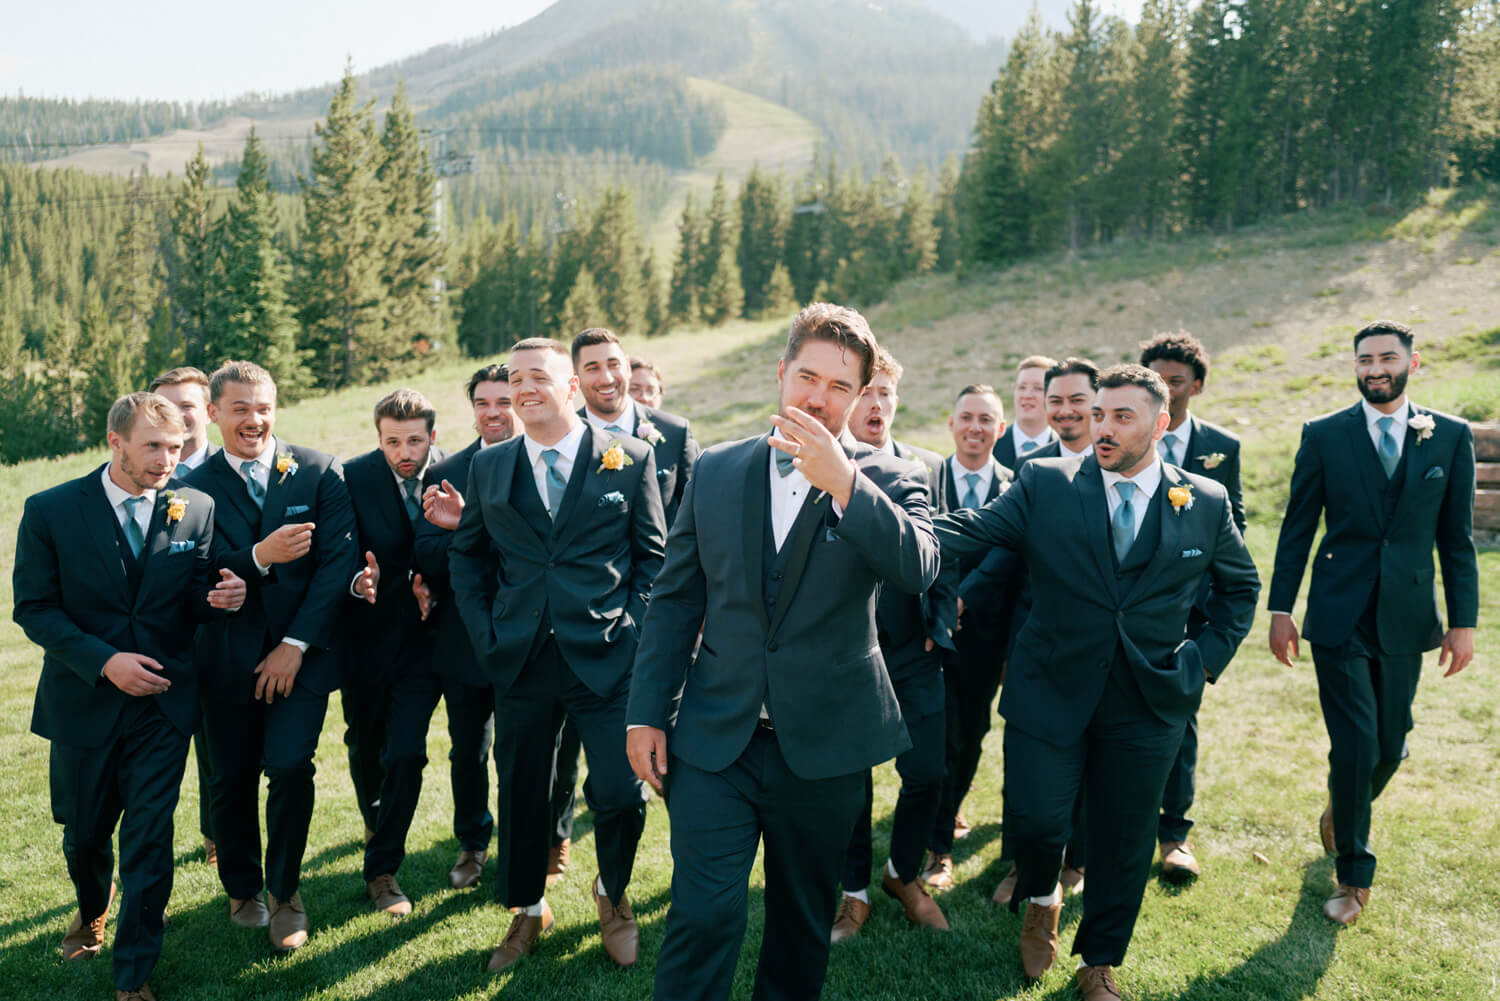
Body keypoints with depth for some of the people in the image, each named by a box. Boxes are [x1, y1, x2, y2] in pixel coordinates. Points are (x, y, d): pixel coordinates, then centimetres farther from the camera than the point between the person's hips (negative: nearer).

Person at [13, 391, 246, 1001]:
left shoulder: (196, 509, -3)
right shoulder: (50, 511, -7)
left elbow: (194, 601, 5)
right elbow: (34, 607, -7)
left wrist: (218, 598, -20)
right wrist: (103, 660, -18)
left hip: (164, 700, 0)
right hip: (83, 701, 0)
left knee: (149, 839, 1)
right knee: (83, 833, 18)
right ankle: (93, 910, 52)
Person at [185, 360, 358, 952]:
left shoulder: (320, 473, -2)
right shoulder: (196, 487, 1)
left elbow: (338, 562, -7)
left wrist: (296, 644, -11)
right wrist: (258, 557, -24)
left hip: (301, 652, -1)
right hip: (229, 655, 2)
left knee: (289, 766, -12)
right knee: (232, 780, 10)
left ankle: (285, 894, 11)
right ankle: (242, 890, 35)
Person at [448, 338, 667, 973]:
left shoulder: (630, 459, 1)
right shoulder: (488, 467, 8)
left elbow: (654, 555, 4)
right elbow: (466, 556, 15)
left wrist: (631, 630, -5)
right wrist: (485, 635, 4)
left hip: (604, 658, -2)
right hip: (519, 659, 3)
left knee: (621, 794, -4)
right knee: (520, 793, 13)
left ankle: (613, 896, 27)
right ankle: (526, 910, 36)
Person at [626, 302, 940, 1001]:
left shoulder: (887, 481, -2)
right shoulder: (715, 471, 4)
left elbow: (918, 570, -23)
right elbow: (674, 600, 7)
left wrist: (843, 482, -33)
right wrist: (646, 712, 4)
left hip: (824, 746, 0)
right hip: (715, 739, 1)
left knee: (804, 921, 16)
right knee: (702, 916, -6)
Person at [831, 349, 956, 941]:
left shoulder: (928, 468, 5)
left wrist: (939, 630, 1)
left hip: (913, 652, 2)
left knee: (927, 774, 2)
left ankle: (904, 874, 29)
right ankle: (855, 892, 28)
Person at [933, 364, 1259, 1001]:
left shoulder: (1207, 503, 0)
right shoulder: (1045, 484, -5)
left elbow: (1241, 586, 15)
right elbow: (972, 530, -16)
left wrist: (1209, 657, 5)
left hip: (1149, 704, 1)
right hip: (1050, 691, -1)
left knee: (1124, 841, 11)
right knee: (1034, 820, -1)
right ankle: (1042, 902, 35)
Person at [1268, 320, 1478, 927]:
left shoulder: (1451, 437, 3)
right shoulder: (1324, 435, -1)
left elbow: (1456, 537, 5)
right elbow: (1297, 528, 2)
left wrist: (1464, 621, 3)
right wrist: (1280, 609, 0)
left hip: (1405, 619, 2)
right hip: (1340, 617, -2)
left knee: (1390, 747, 11)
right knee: (1354, 746, -5)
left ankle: (1342, 815, 43)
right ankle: (1354, 875, 13)